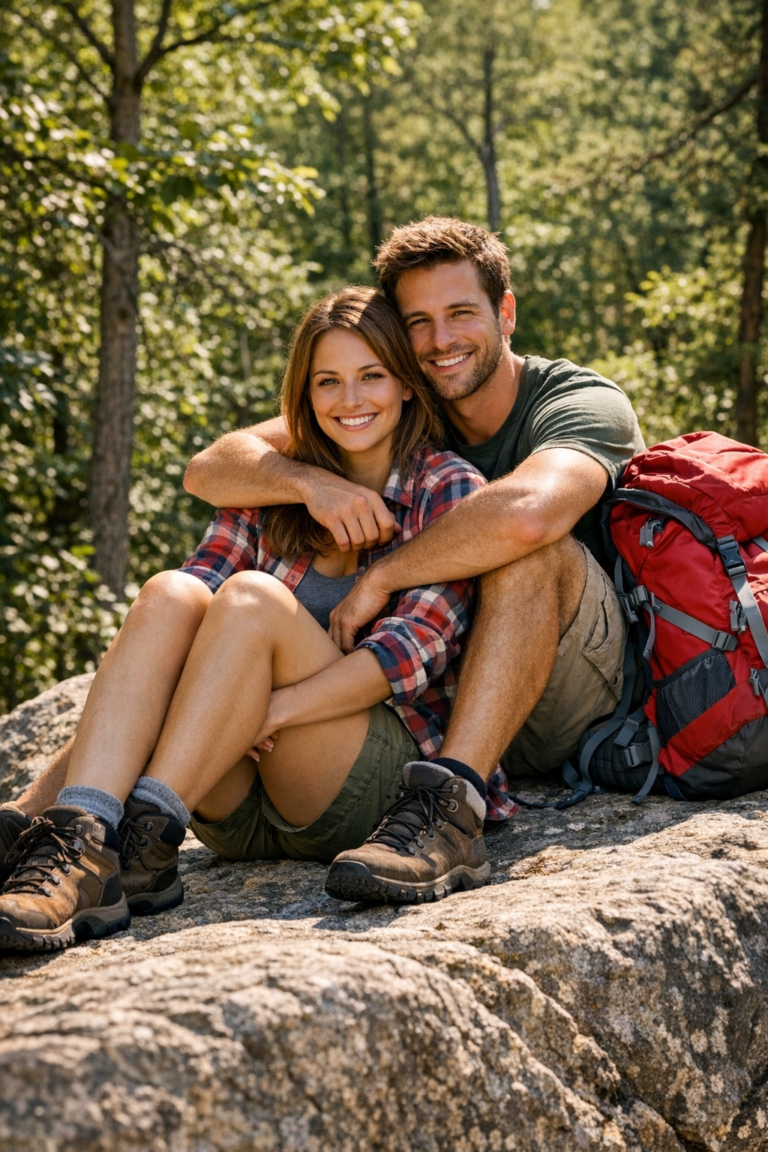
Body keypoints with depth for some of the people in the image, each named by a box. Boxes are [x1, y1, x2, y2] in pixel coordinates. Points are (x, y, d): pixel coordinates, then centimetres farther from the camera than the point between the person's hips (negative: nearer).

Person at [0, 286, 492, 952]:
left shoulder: (448, 490, 2)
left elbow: (417, 647, -11)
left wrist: (275, 710, -22)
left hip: (376, 780, -4)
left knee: (250, 597, -27)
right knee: (171, 594, -23)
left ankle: (144, 844, -34)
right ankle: (77, 835, -41)